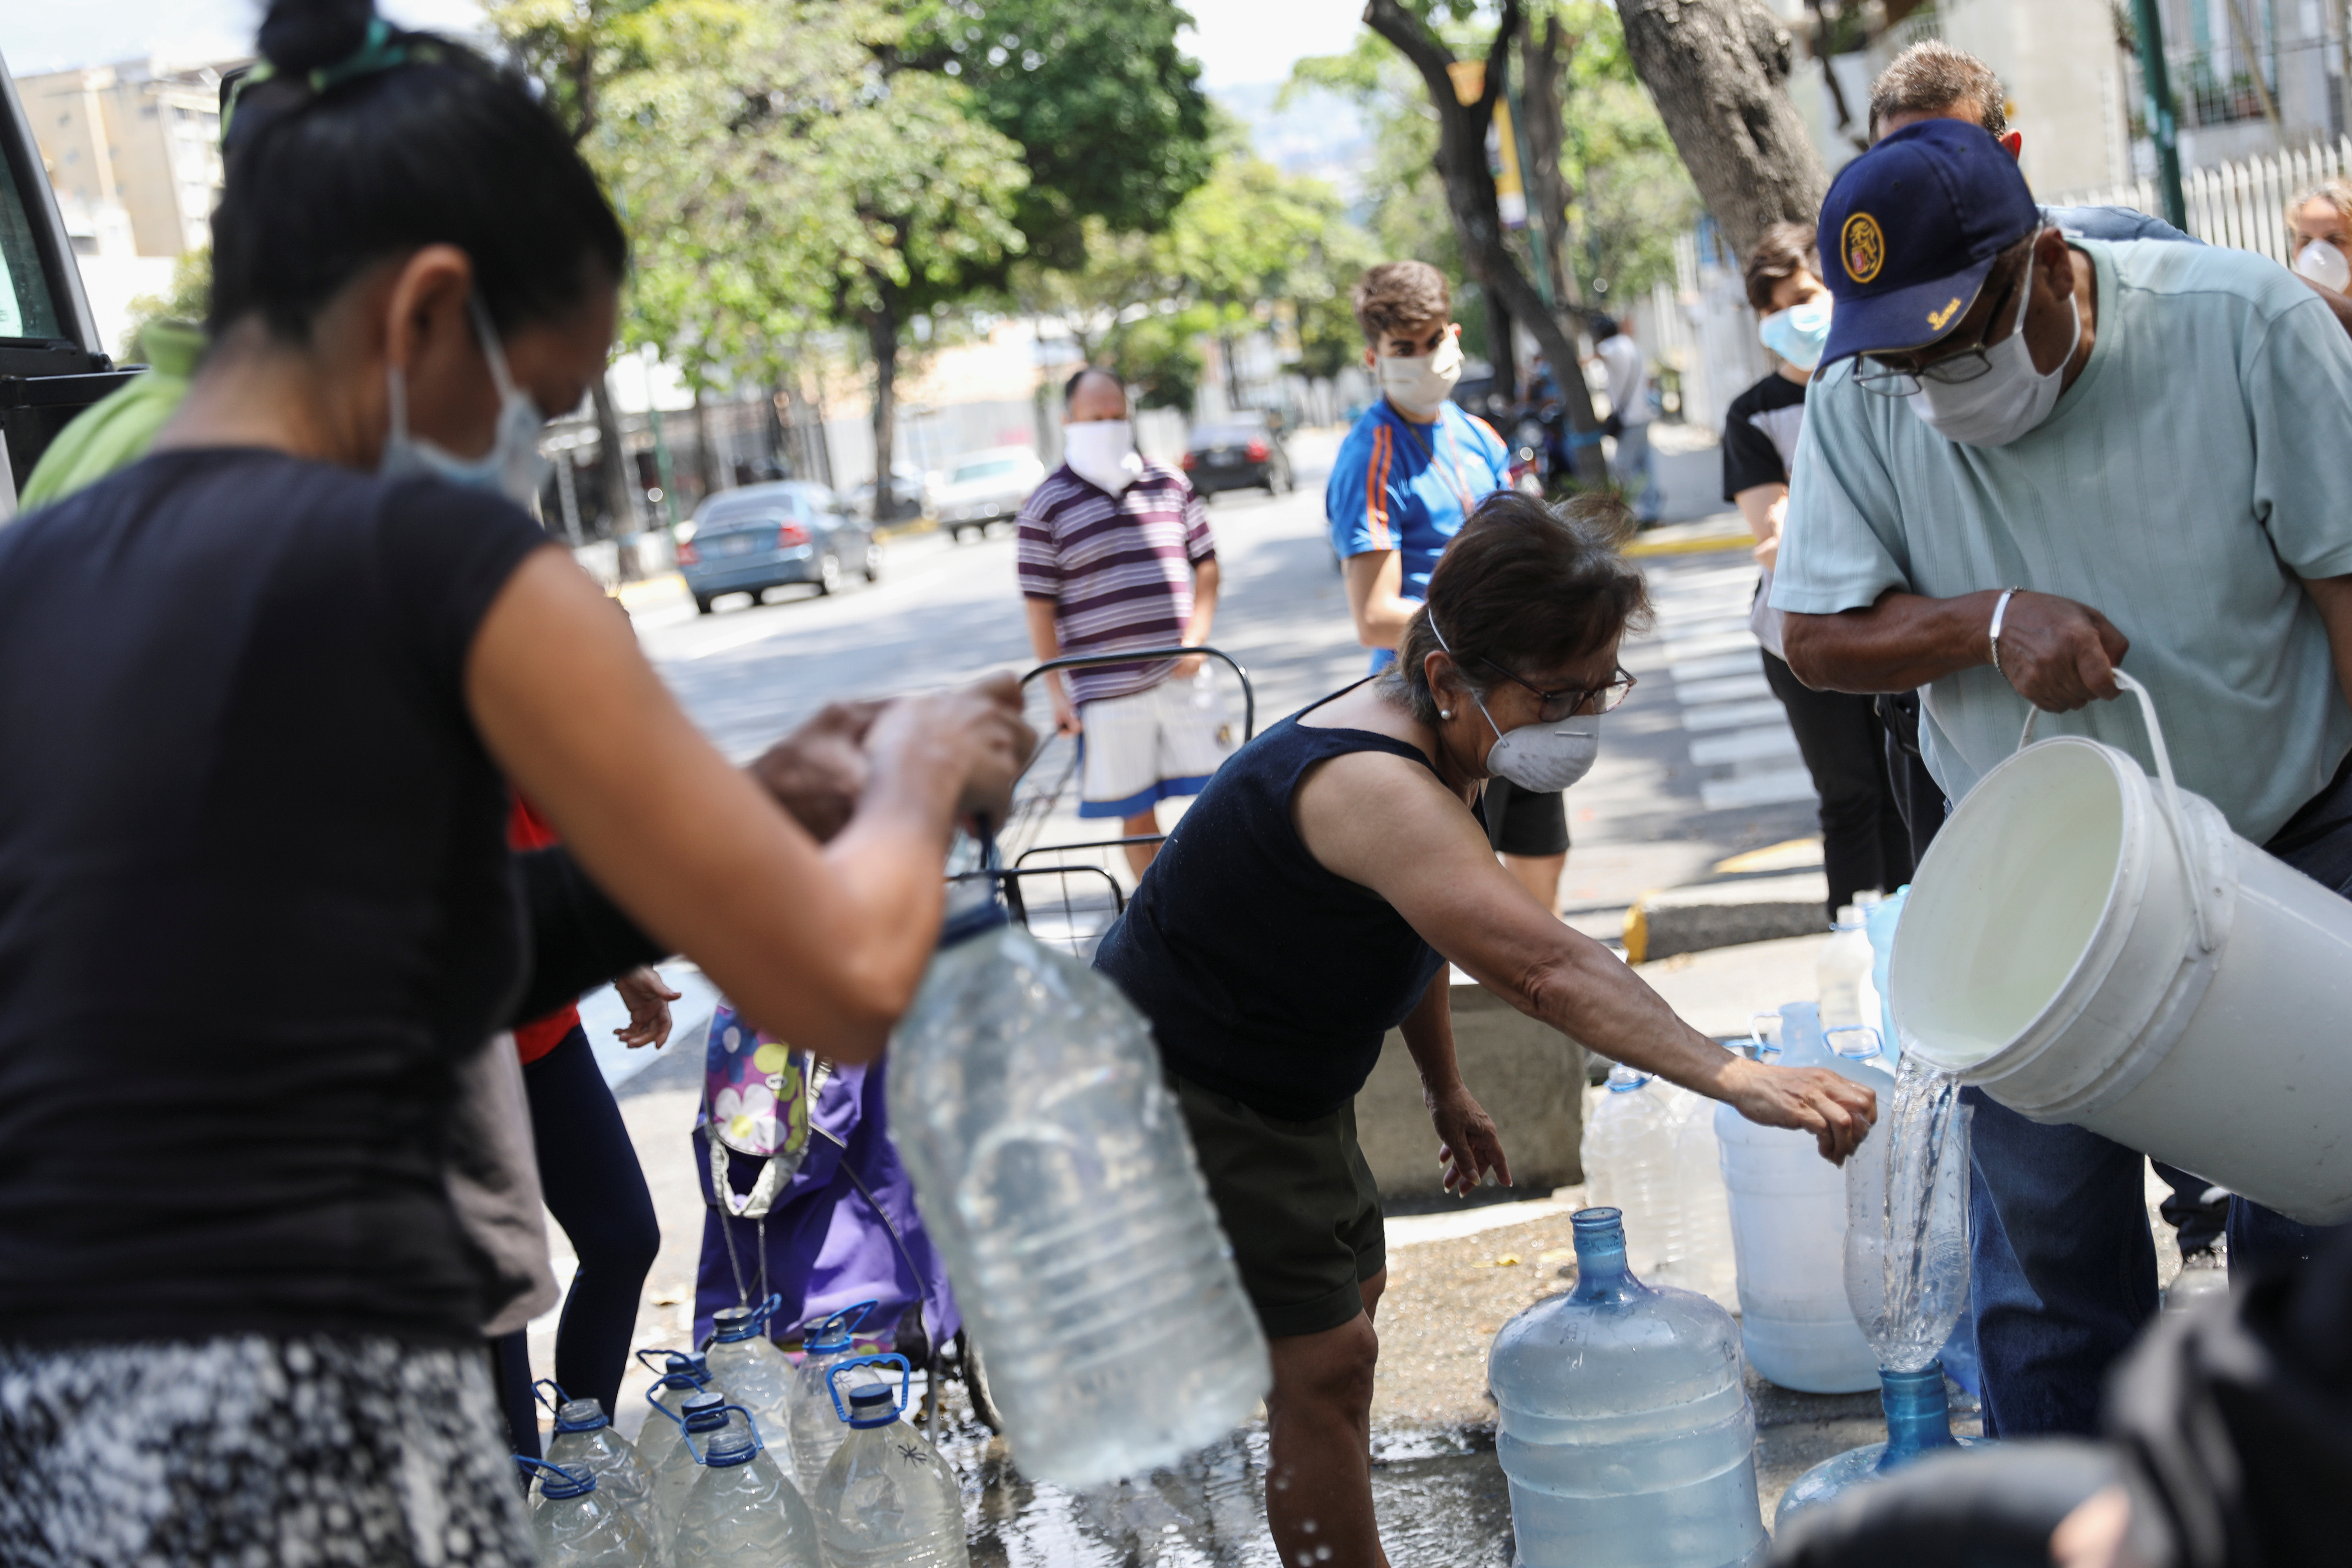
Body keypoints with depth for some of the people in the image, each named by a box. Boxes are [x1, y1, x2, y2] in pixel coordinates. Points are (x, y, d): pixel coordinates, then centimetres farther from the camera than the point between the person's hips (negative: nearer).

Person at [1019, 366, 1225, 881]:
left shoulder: (1170, 484, 8)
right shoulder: (1046, 507, -3)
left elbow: (1206, 564, 12)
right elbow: (1040, 607, -2)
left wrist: (1195, 637, -3)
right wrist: (1058, 693, -6)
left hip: (1182, 679, 3)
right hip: (1106, 691, -2)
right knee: (1136, 816, 5)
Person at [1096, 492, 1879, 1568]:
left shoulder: (1436, 752, -2)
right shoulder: (1372, 787, -36)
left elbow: (1424, 925, 15)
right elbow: (1542, 966, -47)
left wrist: (1445, 1091, 19)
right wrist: (1734, 1078, -53)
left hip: (1287, 1091, 11)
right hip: (1178, 1102, -11)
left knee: (1350, 1292, 21)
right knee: (1325, 1364, -11)